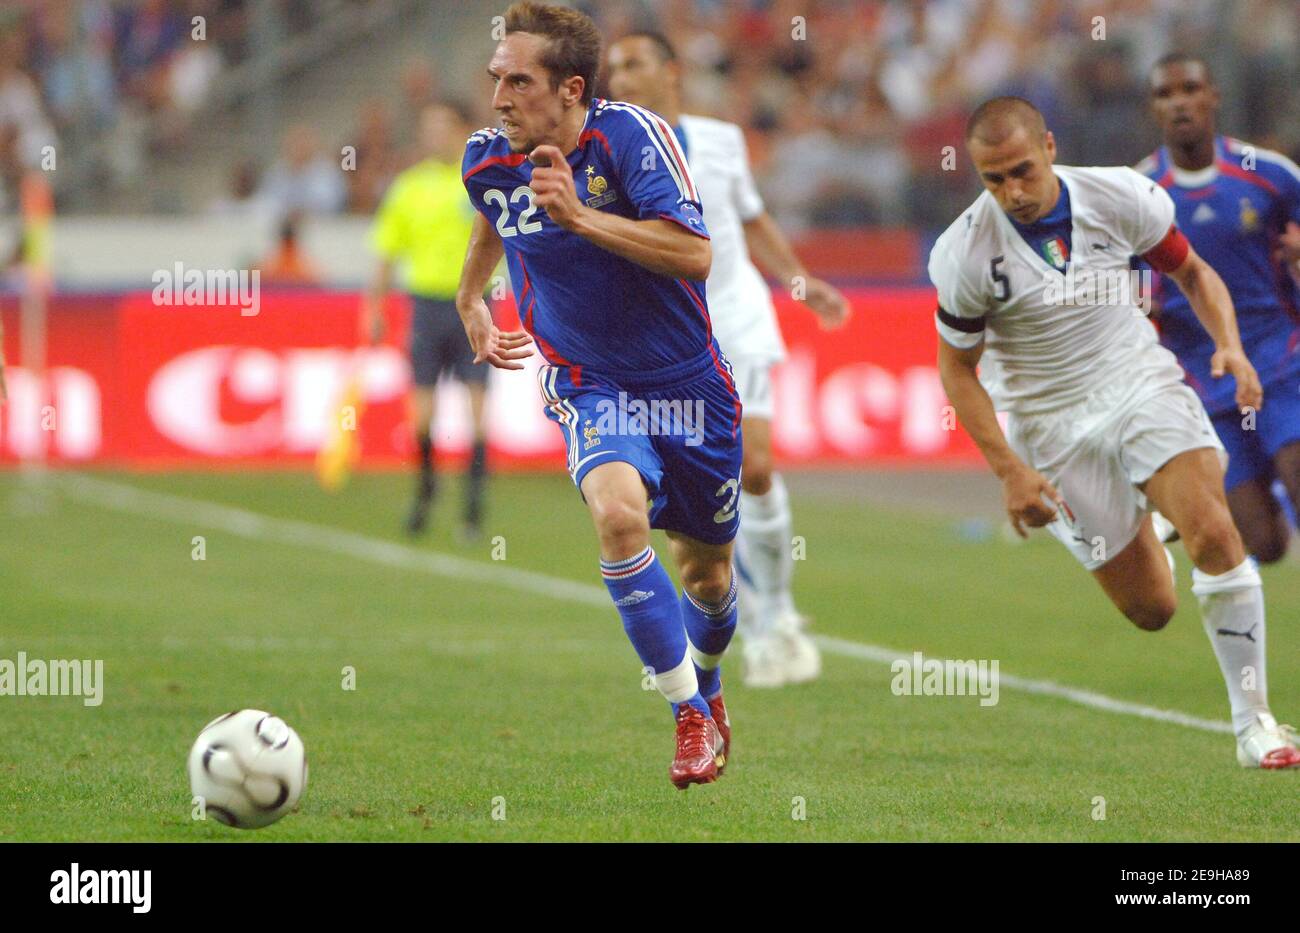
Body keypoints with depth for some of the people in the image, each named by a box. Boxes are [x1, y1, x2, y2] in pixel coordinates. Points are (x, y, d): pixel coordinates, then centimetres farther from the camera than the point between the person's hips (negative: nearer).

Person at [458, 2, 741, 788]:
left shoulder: (630, 135, -20)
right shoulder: (489, 159, -6)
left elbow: (695, 254, -31)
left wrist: (580, 215, -35)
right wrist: (470, 299, 22)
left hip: (688, 383, -1)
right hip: (589, 385, 1)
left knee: (707, 573, 13)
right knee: (618, 512, -30)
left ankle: (706, 686, 48)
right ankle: (691, 717, -18)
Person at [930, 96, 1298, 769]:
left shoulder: (1120, 196, -11)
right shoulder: (965, 253, -15)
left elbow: (1192, 272, 6)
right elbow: (957, 366, -3)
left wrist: (1230, 345, -12)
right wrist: (1009, 470, -10)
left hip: (1142, 383, 1)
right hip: (1051, 425, -1)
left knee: (1213, 532, -23)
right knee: (1151, 610, -1)